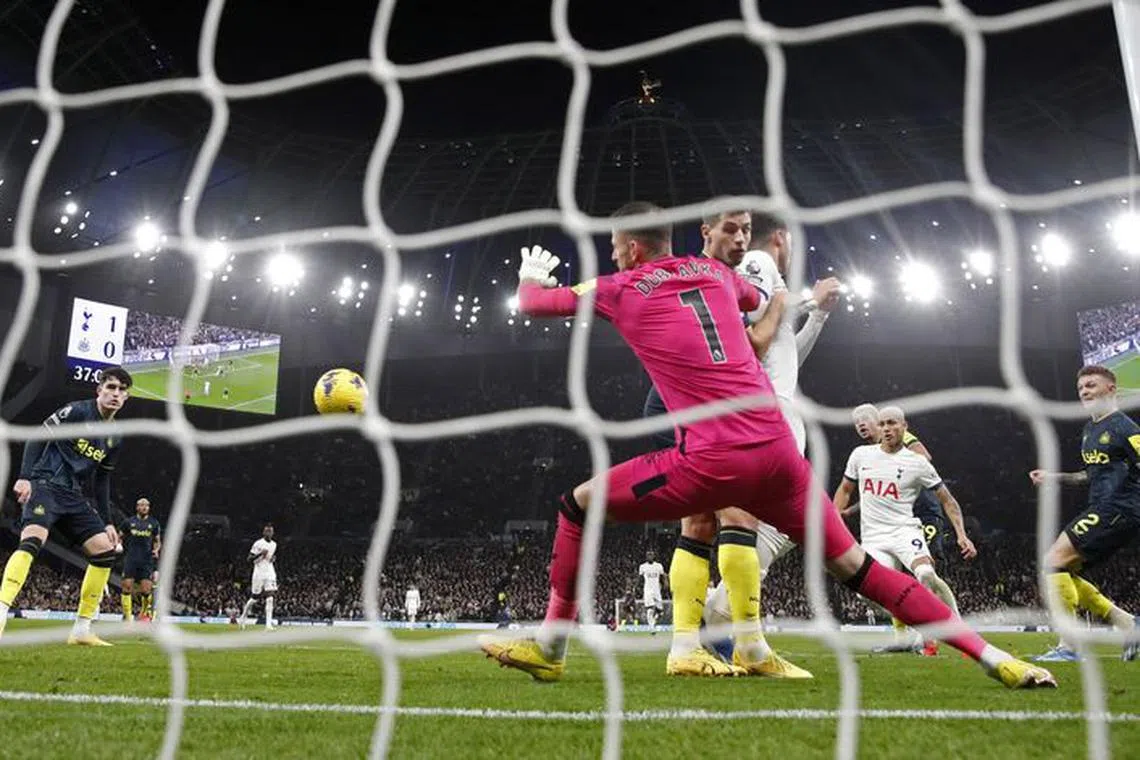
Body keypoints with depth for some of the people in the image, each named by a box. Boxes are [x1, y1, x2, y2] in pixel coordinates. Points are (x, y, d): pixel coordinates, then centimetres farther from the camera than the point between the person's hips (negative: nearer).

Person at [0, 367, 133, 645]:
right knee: (32, 539, -32)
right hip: (44, 485, -7)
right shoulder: (76, 411, -5)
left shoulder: (114, 439, 14)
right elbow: (38, 437, -9)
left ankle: (82, 630, 5)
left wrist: (106, 522, 16)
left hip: (74, 497, 7)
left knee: (106, 551, -1)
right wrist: (25, 477, -21)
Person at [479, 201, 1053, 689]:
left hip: (713, 460, -5)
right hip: (777, 449, 5)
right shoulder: (715, 272, 19)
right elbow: (754, 300, 44)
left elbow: (530, 302, 21)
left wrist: (531, 272, 43)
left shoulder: (620, 289, 8)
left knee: (578, 505, 11)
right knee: (855, 565, 15)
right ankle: (994, 658, 14)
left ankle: (548, 648, 15)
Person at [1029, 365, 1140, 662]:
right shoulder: (1088, 431, 19)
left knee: (1053, 561, -17)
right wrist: (1054, 477, 23)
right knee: (1060, 572, 8)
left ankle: (1068, 647, -14)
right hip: (1100, 510, 10)